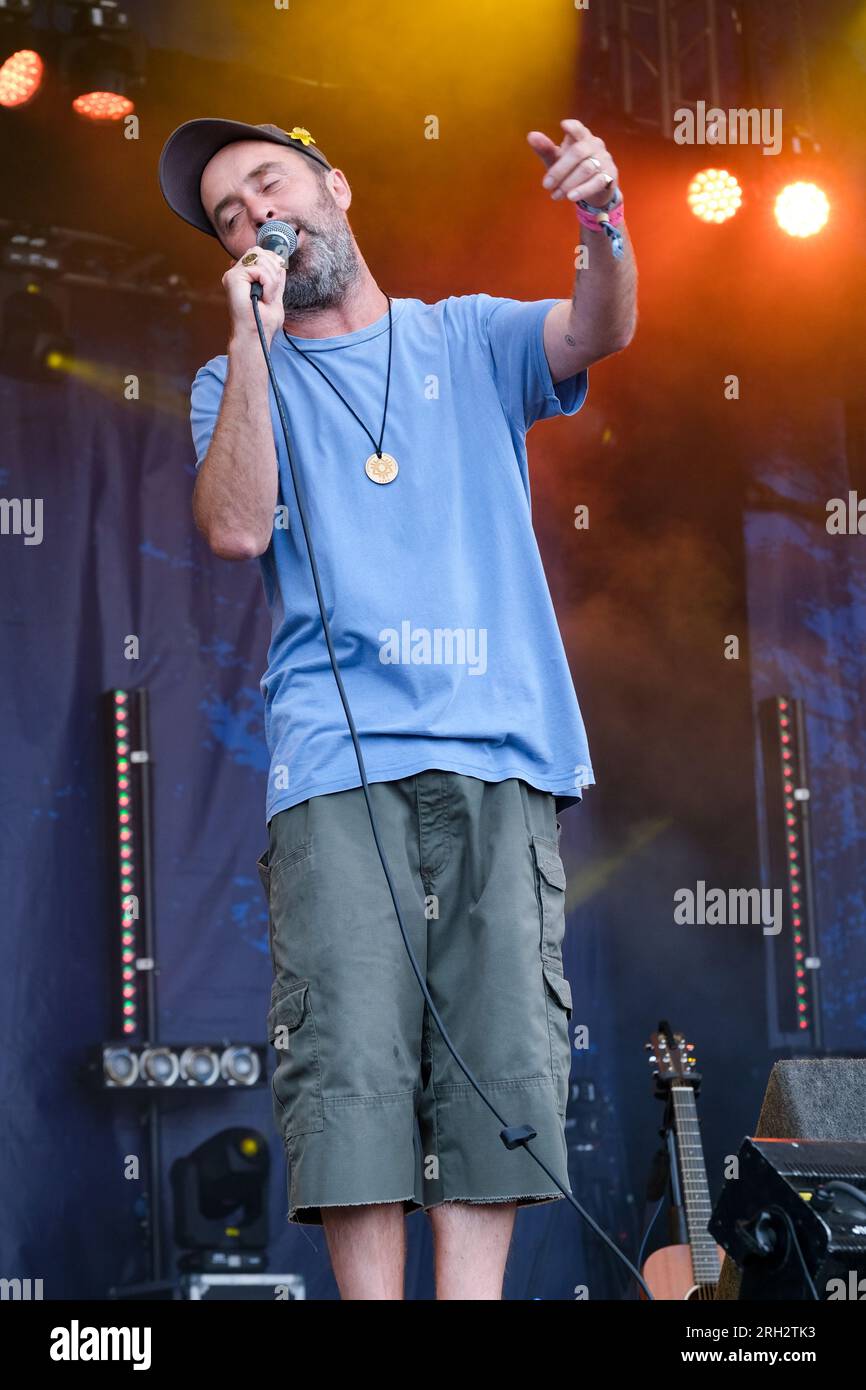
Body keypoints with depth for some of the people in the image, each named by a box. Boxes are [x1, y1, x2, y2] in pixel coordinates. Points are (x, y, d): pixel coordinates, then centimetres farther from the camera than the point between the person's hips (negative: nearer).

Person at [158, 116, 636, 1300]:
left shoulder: (467, 341, 19)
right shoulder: (240, 381, 18)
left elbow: (597, 333, -2)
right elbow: (235, 528, -1)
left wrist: (603, 224, -23)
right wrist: (254, 339, -3)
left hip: (501, 754, 1)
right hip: (338, 758, -1)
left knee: (502, 1060, -8)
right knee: (352, 1058, -13)